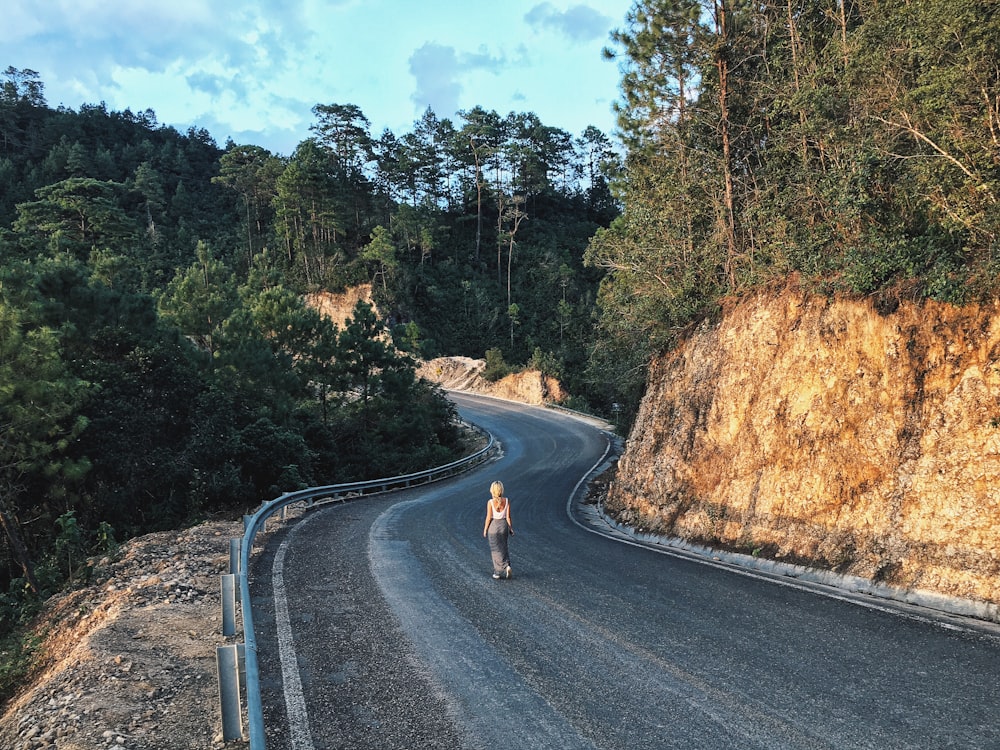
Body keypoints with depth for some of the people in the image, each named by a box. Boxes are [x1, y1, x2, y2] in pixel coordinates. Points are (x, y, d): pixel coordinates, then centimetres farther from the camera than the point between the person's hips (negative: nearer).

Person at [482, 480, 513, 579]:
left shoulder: (490, 502, -15)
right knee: (502, 548, 16)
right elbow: (508, 517, -3)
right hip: (503, 525, 3)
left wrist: (485, 529, -1)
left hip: (493, 525, -3)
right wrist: (510, 528, 7)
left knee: (496, 550, 7)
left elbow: (488, 518, -12)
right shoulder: (506, 501, -7)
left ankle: (505, 566, -7)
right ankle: (498, 572, 11)